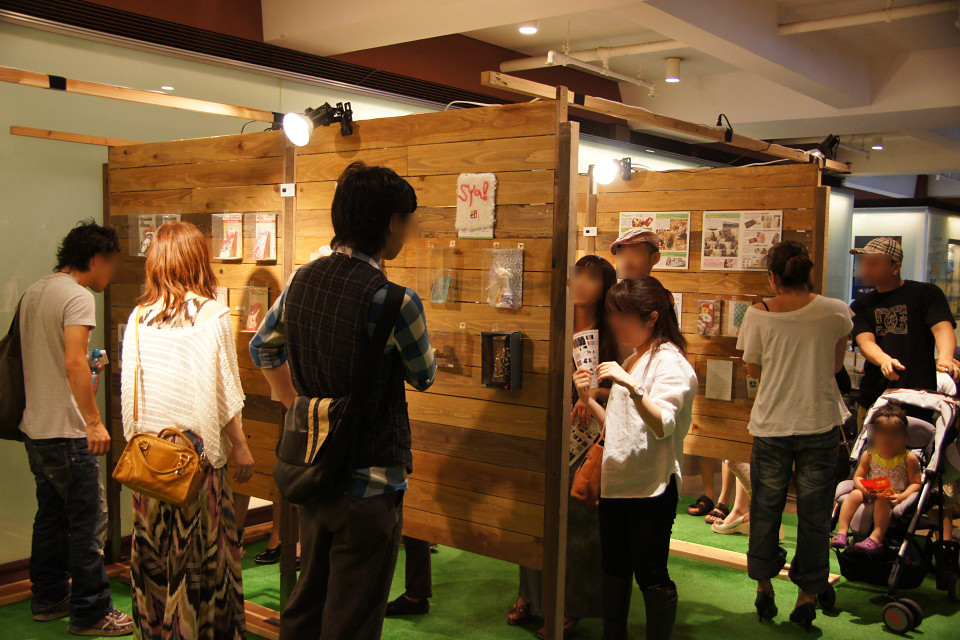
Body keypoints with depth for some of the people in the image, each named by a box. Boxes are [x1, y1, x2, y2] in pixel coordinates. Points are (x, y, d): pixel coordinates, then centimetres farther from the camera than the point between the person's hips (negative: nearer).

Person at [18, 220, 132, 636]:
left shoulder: (33, 293, 13)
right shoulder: (78, 296, -15)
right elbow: (74, 363, -25)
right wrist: (94, 422, -24)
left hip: (34, 427, 10)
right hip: (66, 432, -10)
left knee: (51, 515, 19)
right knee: (89, 520, -1)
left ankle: (48, 599, 30)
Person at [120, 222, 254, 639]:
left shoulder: (138, 316, 3)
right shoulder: (211, 315, -10)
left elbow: (130, 389, 7)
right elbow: (223, 393, -10)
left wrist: (137, 441, 18)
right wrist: (240, 447, -1)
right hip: (197, 448, -4)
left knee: (152, 548, 13)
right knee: (202, 548, 5)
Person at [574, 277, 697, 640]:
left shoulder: (670, 362, -11)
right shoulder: (631, 362, 17)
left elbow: (662, 425, -26)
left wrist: (631, 386, -38)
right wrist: (588, 399, 4)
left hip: (651, 486, -9)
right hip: (617, 482, 9)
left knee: (651, 576, -1)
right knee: (614, 569, 17)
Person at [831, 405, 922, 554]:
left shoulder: (909, 458, -4)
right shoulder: (869, 455, 4)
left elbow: (916, 483, -4)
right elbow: (858, 477, 8)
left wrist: (901, 496, -22)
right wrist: (864, 488, -16)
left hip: (894, 498, -3)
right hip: (870, 494, 3)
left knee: (882, 500, -34)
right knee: (855, 494, -24)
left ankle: (876, 538, -42)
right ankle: (841, 533, -29)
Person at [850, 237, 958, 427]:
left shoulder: (926, 293, 2)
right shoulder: (861, 306, 11)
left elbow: (942, 328, -13)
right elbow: (865, 341, -6)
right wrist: (884, 361, -28)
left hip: (920, 396, -3)